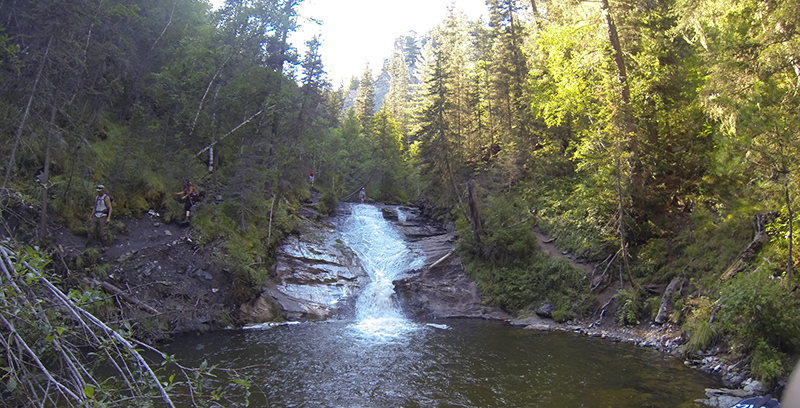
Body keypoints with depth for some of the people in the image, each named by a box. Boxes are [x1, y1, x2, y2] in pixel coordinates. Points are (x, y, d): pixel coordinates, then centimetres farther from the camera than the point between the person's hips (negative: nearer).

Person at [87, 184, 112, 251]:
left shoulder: (107, 198, -6)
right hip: (95, 217, 5)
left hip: (103, 217, -5)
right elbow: (95, 208, 20)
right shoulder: (96, 198, 12)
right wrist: (90, 216, 16)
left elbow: (110, 208, -10)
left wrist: (108, 218, -19)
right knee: (91, 230, -9)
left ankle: (103, 246, 11)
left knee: (102, 233, -4)